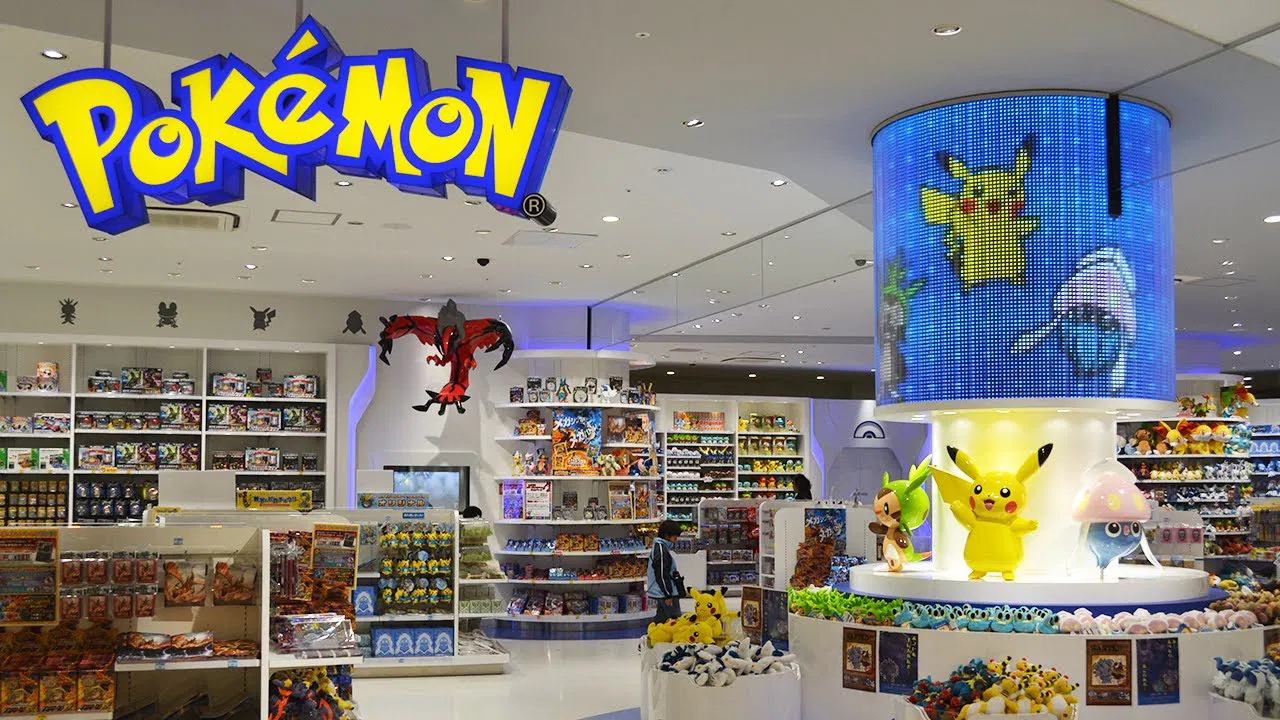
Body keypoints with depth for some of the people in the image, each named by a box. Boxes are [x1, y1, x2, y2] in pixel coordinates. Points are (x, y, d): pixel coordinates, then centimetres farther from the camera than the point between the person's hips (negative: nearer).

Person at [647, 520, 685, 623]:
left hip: (662, 593, 10)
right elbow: (662, 575, -20)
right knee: (675, 620, -7)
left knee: (661, 617, 17)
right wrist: (668, 595, -18)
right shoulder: (661, 550, -19)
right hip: (665, 593, -10)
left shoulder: (657, 546, 13)